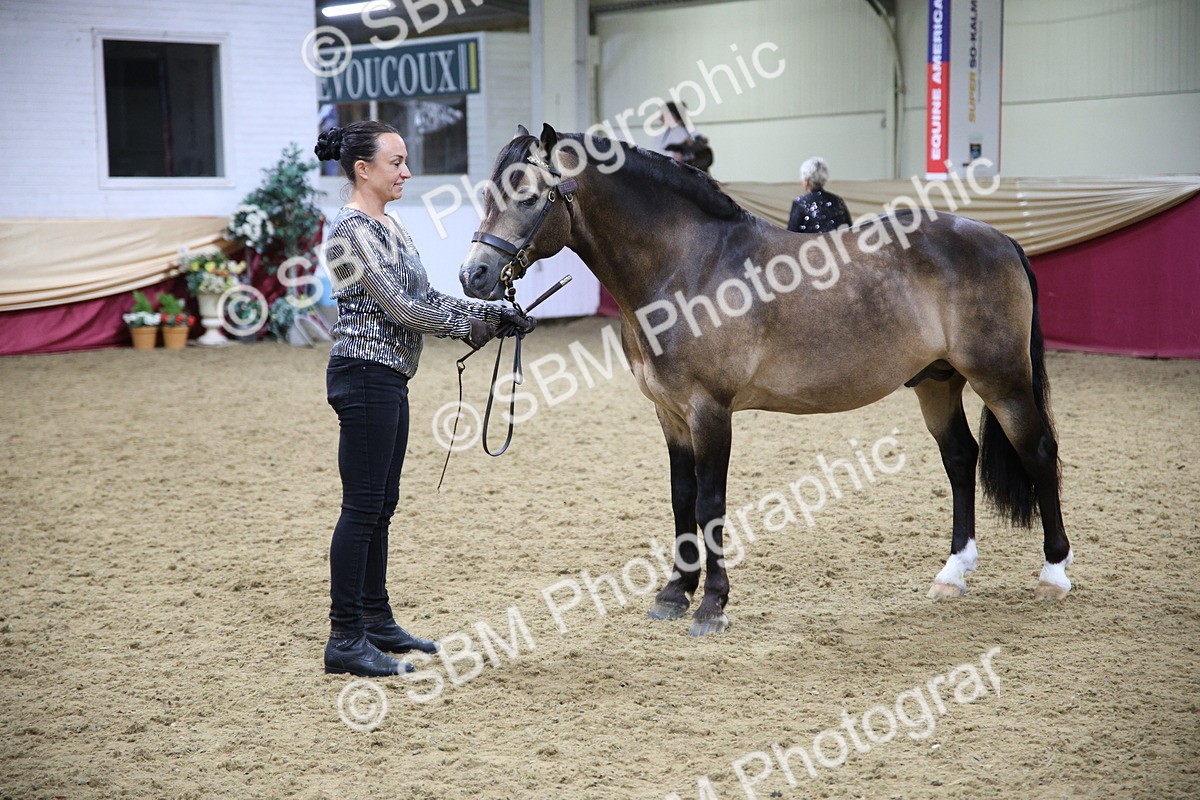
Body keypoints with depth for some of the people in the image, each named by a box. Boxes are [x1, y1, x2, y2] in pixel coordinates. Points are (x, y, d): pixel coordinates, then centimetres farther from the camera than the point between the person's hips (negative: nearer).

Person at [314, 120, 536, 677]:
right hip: (365, 375, -10)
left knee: (380, 506, 14)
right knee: (362, 508, -7)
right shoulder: (353, 229, -15)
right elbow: (399, 306, -20)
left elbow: (424, 297, 16)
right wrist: (484, 322, -14)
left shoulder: (389, 224, 15)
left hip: (388, 379, 10)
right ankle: (344, 641, -2)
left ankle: (376, 621, 23)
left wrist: (490, 315, 3)